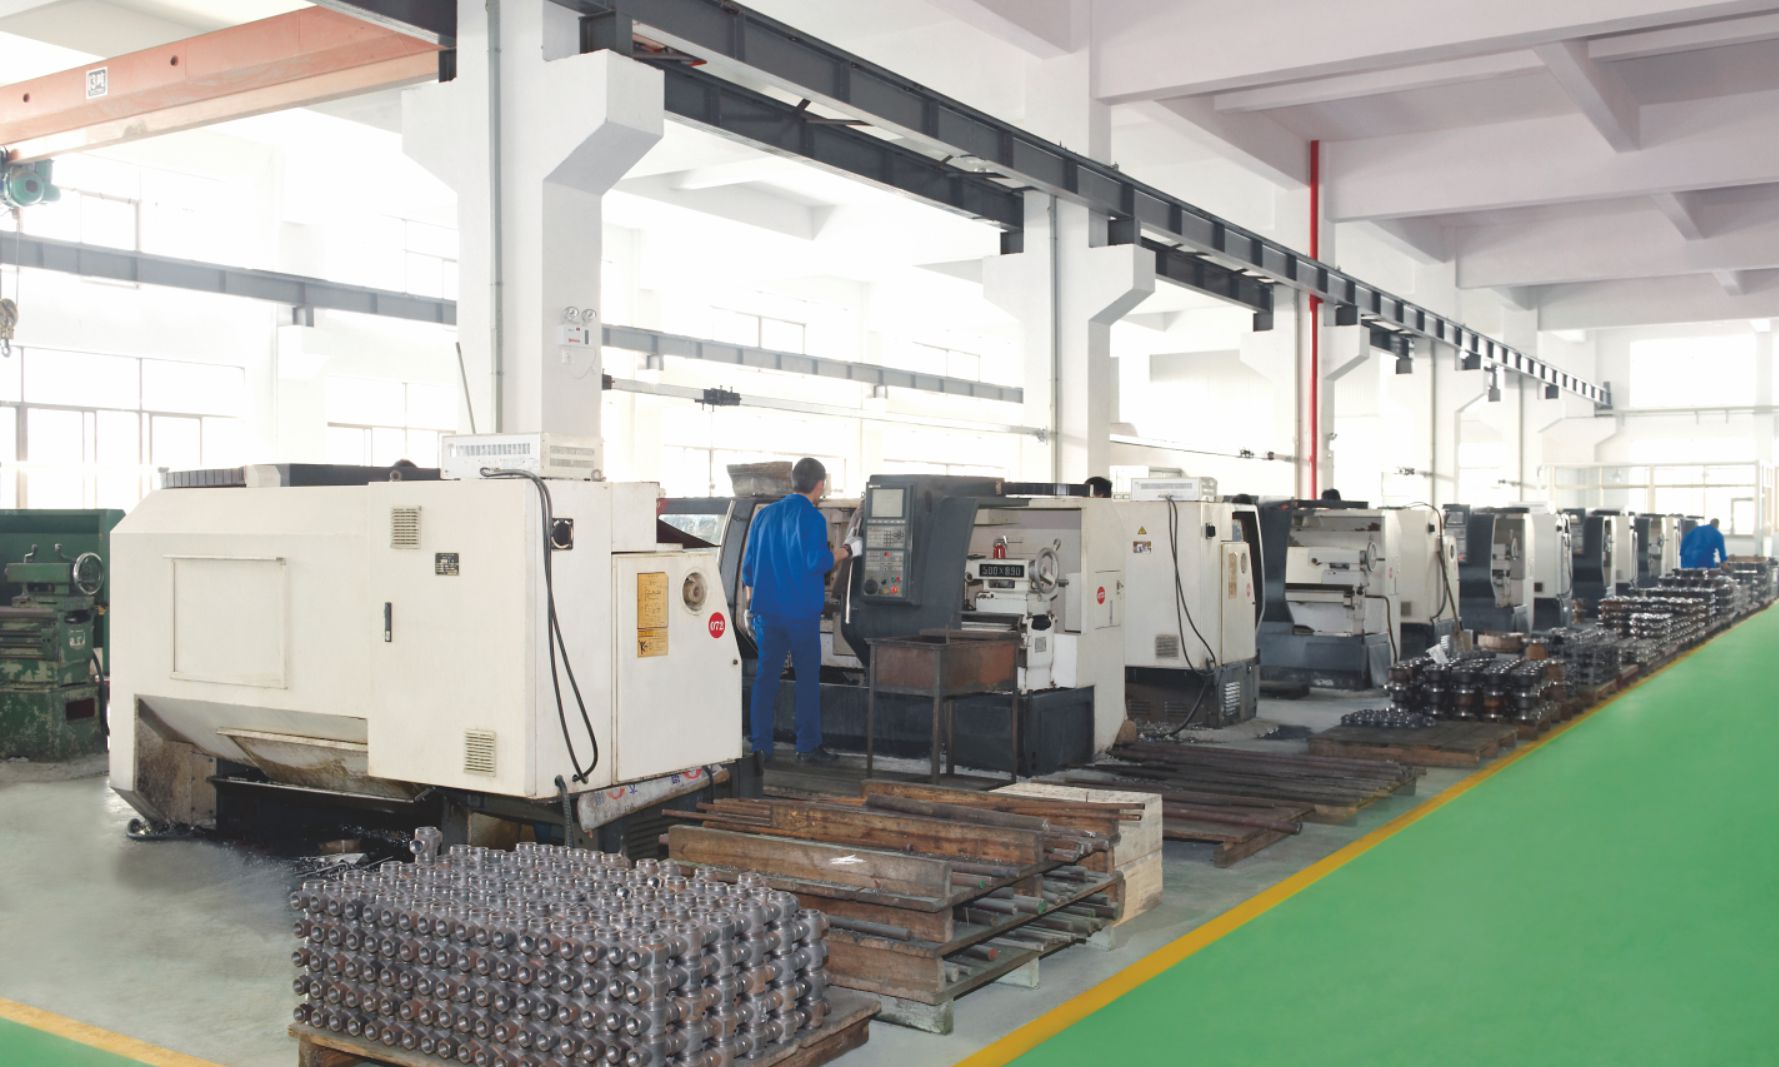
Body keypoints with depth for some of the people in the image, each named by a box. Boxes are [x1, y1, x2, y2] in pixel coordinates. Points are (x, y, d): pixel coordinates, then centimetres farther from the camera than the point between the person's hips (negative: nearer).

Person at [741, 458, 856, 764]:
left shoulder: (764, 515, 11)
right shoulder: (810, 517, -10)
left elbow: (748, 566, 14)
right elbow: (816, 562, -18)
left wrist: (752, 599, 23)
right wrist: (846, 552, -3)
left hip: (766, 610, 5)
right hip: (801, 611, -5)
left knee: (765, 677, 8)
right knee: (808, 678, 3)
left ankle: (760, 746, 8)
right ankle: (808, 746, 5)